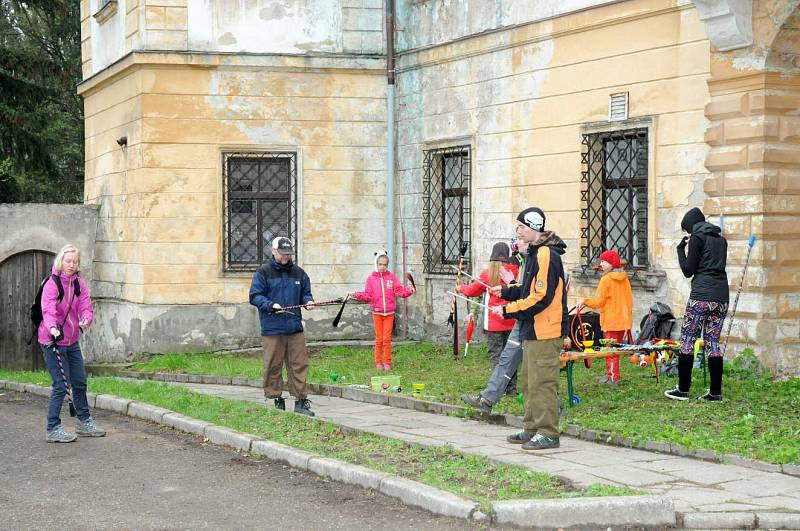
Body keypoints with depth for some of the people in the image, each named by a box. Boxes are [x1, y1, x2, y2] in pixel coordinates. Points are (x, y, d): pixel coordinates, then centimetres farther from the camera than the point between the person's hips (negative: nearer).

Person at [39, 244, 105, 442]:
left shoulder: (79, 284, 4)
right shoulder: (52, 284, -16)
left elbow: (85, 306, -7)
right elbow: (48, 310, -29)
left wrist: (86, 320, -30)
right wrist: (52, 328, -49)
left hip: (72, 341, 7)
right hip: (52, 340, -7)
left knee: (80, 382, 16)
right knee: (61, 385, -8)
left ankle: (84, 422, 31)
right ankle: (53, 429, 2)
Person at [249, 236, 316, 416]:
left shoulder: (298, 273, 14)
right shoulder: (263, 272, 1)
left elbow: (305, 293, 22)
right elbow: (255, 296, -4)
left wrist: (308, 301, -1)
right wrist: (271, 305, -20)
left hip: (295, 327, 3)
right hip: (272, 329, -3)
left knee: (299, 364, 1)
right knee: (273, 366, 1)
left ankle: (301, 401, 6)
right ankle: (277, 401, 11)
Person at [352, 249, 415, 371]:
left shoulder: (392, 277, 3)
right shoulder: (371, 279, 3)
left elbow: (399, 290, -3)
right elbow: (368, 296, -2)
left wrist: (409, 291, -19)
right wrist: (358, 295, -19)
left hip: (389, 312, 0)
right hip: (377, 313, 0)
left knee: (387, 339, -2)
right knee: (379, 339, 4)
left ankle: (387, 363, 7)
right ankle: (378, 363, 12)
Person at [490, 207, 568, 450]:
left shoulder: (546, 255, -17)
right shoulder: (535, 252, 16)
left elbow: (541, 298, -22)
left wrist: (508, 310, -16)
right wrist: (506, 291, 12)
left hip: (545, 332, -11)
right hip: (532, 330, 11)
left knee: (542, 382, -6)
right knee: (530, 382, 16)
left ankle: (548, 433, 0)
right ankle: (532, 429, 24)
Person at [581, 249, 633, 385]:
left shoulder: (606, 279, -14)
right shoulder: (624, 279, 8)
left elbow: (598, 301, -14)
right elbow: (629, 300, 14)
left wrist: (585, 302, 2)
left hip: (611, 322, -7)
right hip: (624, 321, 7)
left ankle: (613, 378, -2)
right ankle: (610, 374, 21)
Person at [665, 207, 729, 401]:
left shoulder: (697, 238, -3)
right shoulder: (721, 240, 17)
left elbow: (688, 271, -4)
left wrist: (681, 249, 9)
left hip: (701, 296, -7)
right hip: (721, 296, 7)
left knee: (687, 340, 0)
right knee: (713, 342, 8)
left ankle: (683, 390, -1)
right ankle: (715, 392, 4)